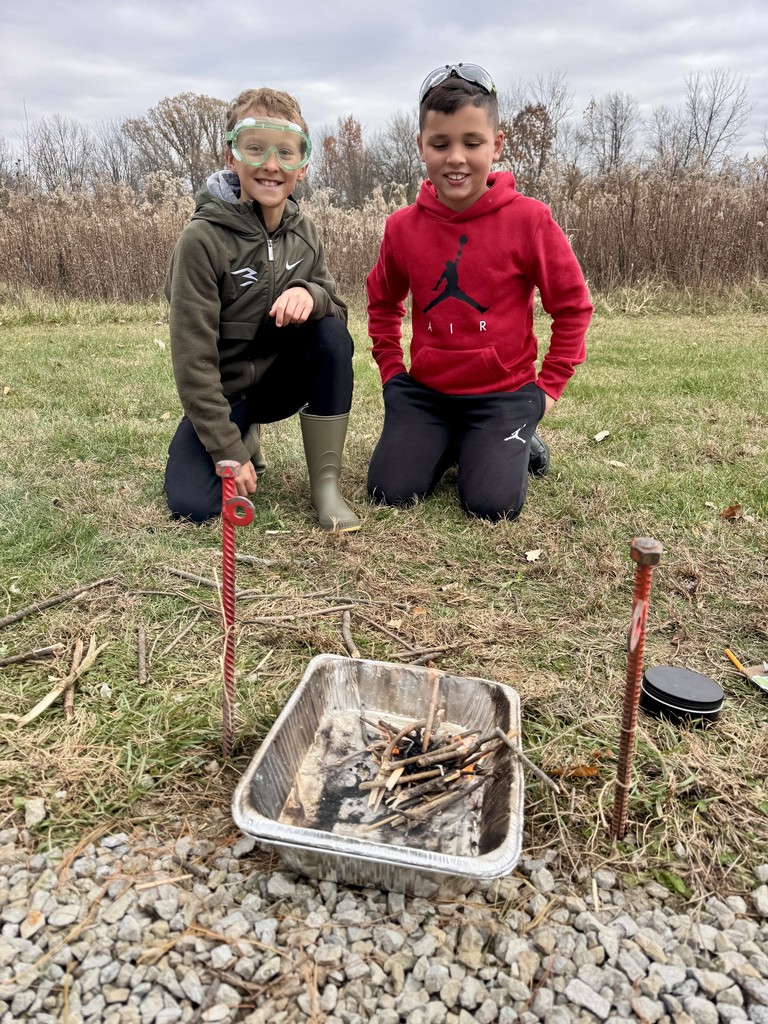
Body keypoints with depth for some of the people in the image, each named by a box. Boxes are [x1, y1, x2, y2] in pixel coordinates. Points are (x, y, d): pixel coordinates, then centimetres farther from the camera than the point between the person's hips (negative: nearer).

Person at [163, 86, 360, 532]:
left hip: (283, 378, 4)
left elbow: (338, 309, -3)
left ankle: (325, 483, -16)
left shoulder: (304, 232, -3)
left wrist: (310, 293, -29)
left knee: (332, 333, -25)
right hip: (224, 391, -3)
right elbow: (194, 356, -20)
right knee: (193, 504, -21)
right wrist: (227, 450, -22)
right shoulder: (203, 239, -19)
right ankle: (246, 441, 15)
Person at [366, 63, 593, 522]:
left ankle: (519, 445, 18)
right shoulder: (403, 227, -1)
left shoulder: (528, 219, -10)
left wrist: (550, 384, -3)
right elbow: (383, 303, 17)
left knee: (494, 505, -16)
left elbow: (573, 305, -1)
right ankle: (448, 445, 21)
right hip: (424, 389, 3)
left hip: (504, 391, -3)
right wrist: (391, 370, 9)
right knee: (390, 492, -9)